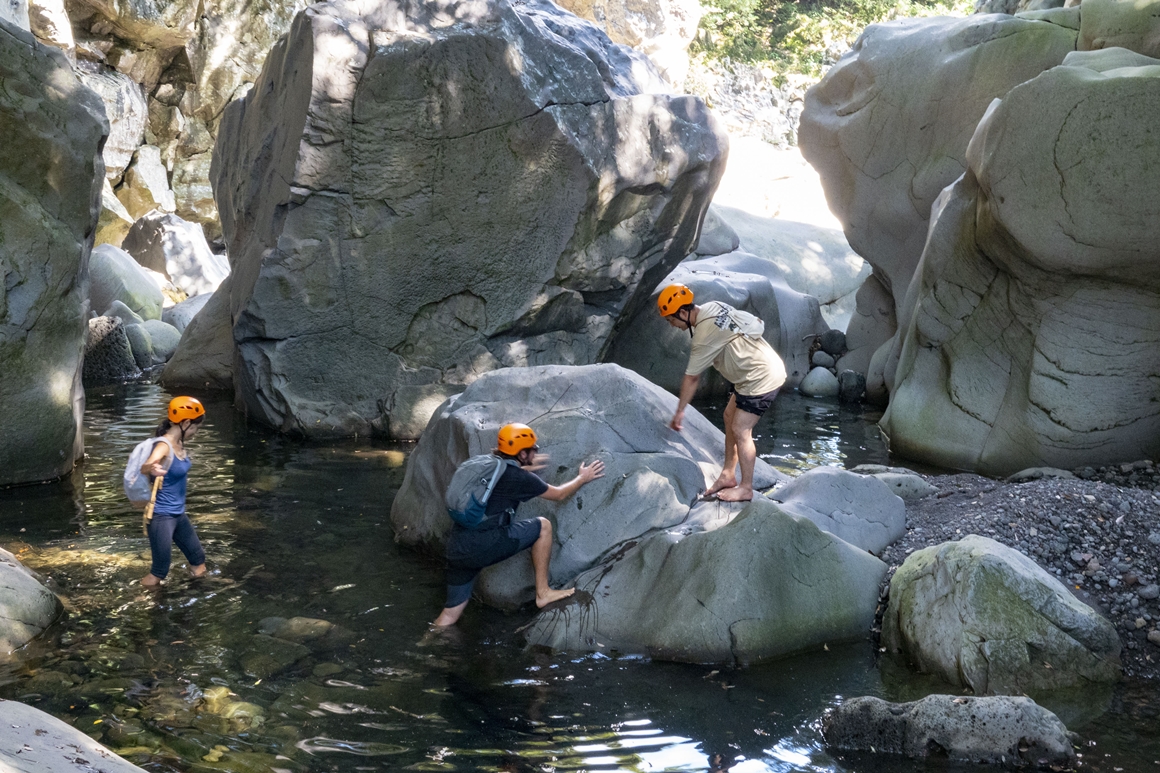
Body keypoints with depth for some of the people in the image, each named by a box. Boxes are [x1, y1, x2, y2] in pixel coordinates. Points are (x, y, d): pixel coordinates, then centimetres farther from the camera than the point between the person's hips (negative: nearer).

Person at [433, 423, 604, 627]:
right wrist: (583, 478, 29)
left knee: (449, 616, 14)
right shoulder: (520, 479, -3)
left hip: (456, 549, 7)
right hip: (483, 547, -7)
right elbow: (559, 495, 13)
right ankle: (543, 593, 12)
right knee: (542, 526, 7)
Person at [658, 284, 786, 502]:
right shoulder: (711, 308, 2)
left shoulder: (704, 335, -23)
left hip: (761, 377, -10)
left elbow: (691, 378, -15)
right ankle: (728, 475, 23)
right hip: (761, 367, 10)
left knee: (740, 430, -5)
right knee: (730, 417, 15)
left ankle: (746, 488, 7)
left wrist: (680, 411, -4)